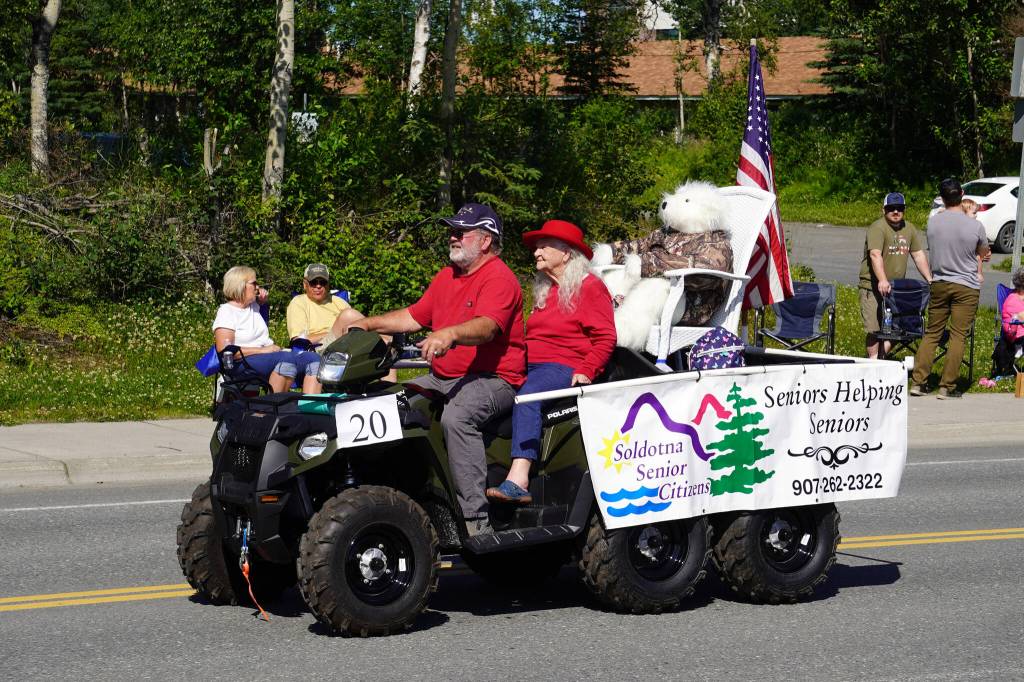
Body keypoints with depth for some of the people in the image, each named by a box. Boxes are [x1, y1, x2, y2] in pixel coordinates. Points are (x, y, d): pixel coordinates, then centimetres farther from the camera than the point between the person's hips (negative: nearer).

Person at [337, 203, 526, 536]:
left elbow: (487, 327, -27)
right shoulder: (448, 275, 20)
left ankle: (475, 521, -36)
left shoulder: (499, 278, -10)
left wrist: (449, 334, -46)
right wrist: (367, 324, 14)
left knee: (456, 416, -36)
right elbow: (414, 316, 25)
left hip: (492, 378, -9)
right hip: (443, 378, 9)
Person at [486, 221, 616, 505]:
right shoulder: (544, 291, 27)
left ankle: (518, 480, -49)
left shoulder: (589, 286, 3)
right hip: (531, 369, 8)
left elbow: (605, 338, -5)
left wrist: (586, 372, -18)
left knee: (528, 396, -37)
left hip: (566, 369, -8)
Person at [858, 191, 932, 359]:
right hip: (873, 287, -7)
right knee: (874, 329, -7)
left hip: (897, 287, 7)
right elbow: (875, 255, -25)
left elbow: (919, 255, 13)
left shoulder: (910, 229, 12)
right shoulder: (878, 228, -12)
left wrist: (929, 280, 5)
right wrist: (882, 281, -37)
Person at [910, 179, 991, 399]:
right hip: (966, 287, -3)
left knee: (931, 333, 12)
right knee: (958, 336, 1)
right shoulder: (975, 226, -12)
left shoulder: (933, 222, -3)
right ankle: (947, 387, 1)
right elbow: (984, 253, 6)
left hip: (939, 284, 3)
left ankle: (917, 381, 9)